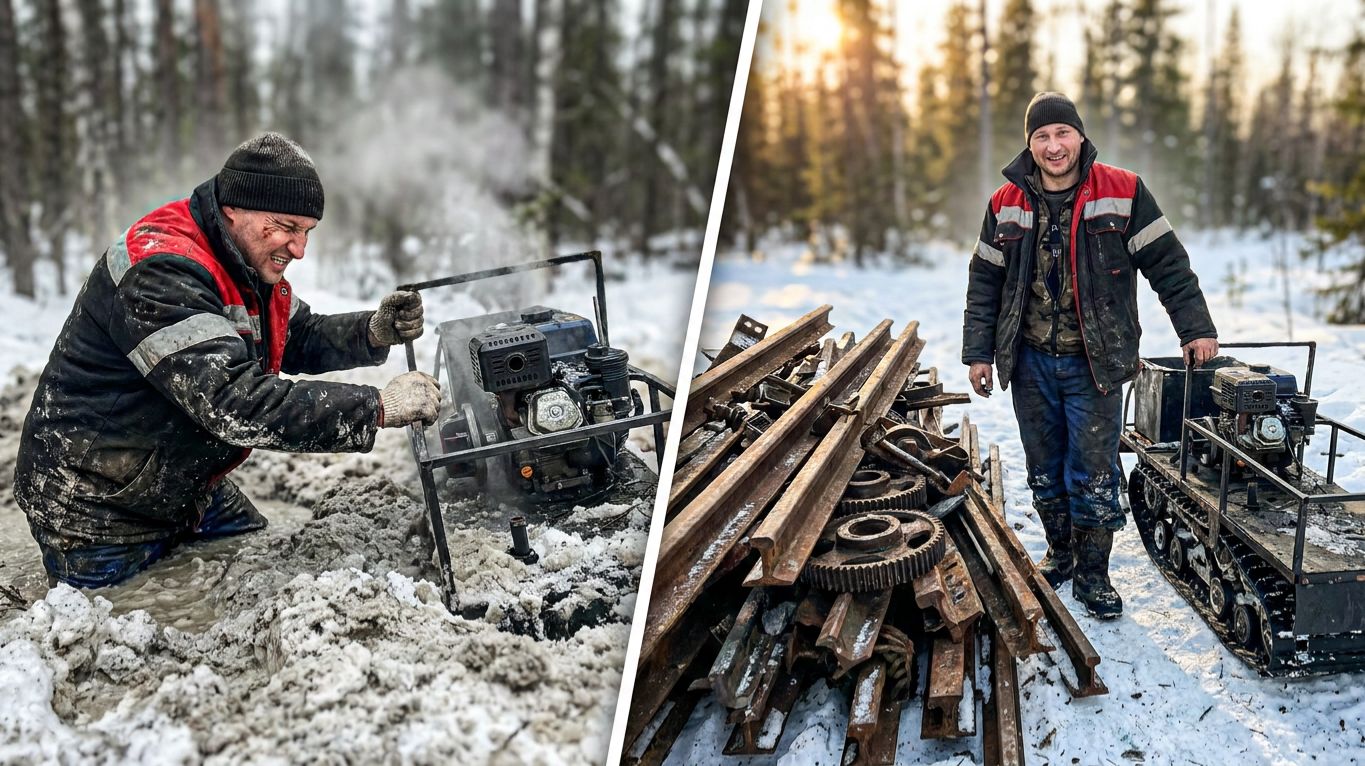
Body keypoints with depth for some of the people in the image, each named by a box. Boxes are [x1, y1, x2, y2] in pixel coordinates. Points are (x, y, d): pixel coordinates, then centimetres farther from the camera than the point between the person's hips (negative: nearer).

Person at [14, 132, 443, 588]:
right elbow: (237, 405, -40)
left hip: (190, 490, 9)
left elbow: (301, 340, 9)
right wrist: (378, 407, -40)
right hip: (100, 513, -8)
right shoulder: (161, 275, -31)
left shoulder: (248, 264, -1)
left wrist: (375, 332, -13)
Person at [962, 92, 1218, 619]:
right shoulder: (1007, 203, 4)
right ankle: (1061, 552, 31)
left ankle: (1092, 575, 14)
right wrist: (978, 352, 4)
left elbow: (1167, 264, 0)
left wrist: (1195, 328, -3)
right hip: (1031, 363, 3)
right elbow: (985, 282, 7)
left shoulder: (1122, 193, -4)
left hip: (1096, 363, -2)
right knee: (1044, 471, 12)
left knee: (1093, 475, -1)